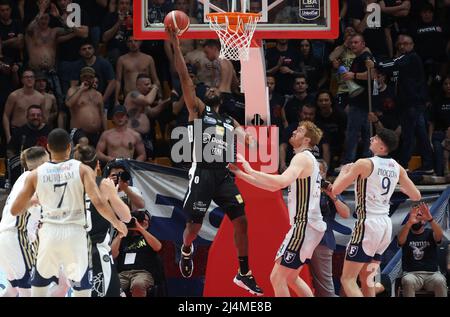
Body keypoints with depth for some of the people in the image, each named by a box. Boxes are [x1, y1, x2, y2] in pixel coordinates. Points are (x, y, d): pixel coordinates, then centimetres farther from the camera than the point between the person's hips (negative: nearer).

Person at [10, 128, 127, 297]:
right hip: (75, 233, -1)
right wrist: (117, 223, 2)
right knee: (82, 287, 10)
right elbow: (99, 203, -13)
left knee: (39, 283, 20)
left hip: (50, 233, 1)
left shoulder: (36, 174, 3)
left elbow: (15, 210, 7)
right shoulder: (82, 170, -2)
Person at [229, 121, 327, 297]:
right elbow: (274, 187, 24)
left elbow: (282, 182, -31)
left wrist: (251, 170, -24)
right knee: (291, 277, 20)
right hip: (310, 226, 10)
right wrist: (240, 174, 19)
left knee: (277, 278, -7)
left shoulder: (302, 158, -11)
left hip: (303, 227, -10)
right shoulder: (308, 159, 21)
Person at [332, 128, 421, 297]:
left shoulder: (364, 164, -12)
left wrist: (344, 171, 11)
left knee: (348, 279, -4)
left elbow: (335, 190, -8)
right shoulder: (397, 168, 6)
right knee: (366, 279, 19)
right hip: (386, 224, 7)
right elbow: (416, 196, 14)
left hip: (368, 224, -7)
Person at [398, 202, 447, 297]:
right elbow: (400, 240, -14)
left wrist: (430, 219, -30)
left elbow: (440, 235, -12)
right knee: (408, 281, -36)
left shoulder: (430, 233, 12)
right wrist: (409, 222, -31)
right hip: (411, 273, 0)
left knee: (440, 281, -33)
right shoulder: (407, 234, 11)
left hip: (432, 273, 1)